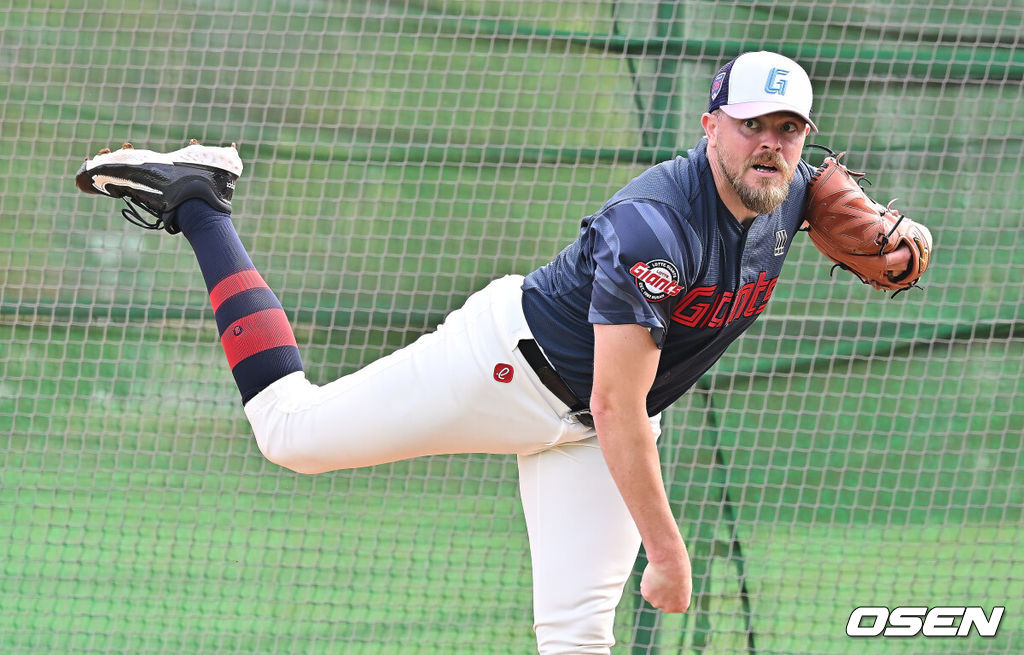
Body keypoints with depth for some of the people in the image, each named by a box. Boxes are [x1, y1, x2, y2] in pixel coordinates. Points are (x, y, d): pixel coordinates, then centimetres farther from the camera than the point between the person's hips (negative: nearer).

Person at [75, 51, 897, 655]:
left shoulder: (792, 193, -7)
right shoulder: (655, 226, -33)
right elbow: (615, 411, -33)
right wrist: (668, 553, -31)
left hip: (588, 437, 6)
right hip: (512, 359, -6)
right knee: (294, 431, 1)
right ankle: (196, 202, 15)